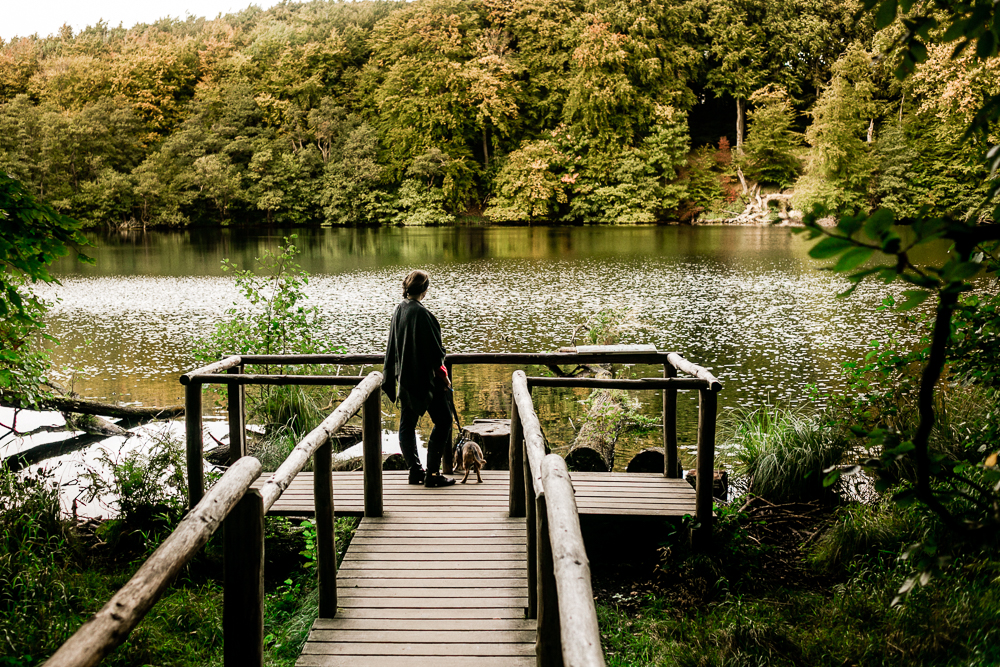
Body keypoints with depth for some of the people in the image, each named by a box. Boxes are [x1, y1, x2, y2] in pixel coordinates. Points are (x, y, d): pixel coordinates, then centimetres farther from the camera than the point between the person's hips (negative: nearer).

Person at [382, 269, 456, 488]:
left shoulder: (398, 311, 5)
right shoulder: (421, 314, -19)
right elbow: (434, 350, -18)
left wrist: (392, 376, 24)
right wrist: (443, 376, -5)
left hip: (404, 377, 8)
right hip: (425, 378, -8)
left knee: (407, 423, 13)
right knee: (443, 421, 1)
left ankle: (415, 470, 15)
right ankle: (431, 473, -2)